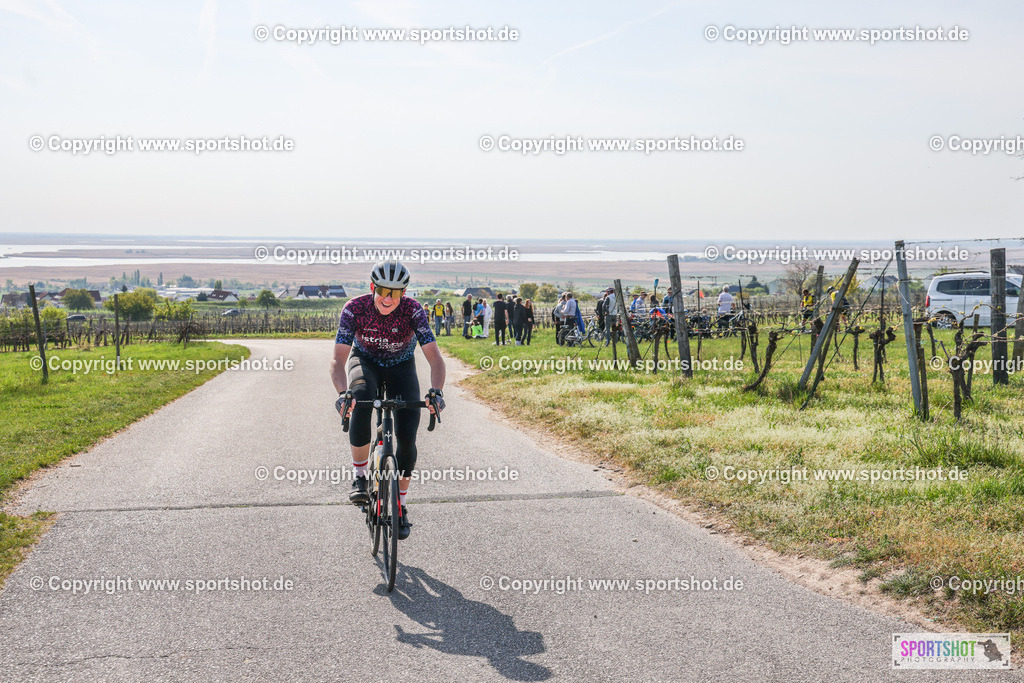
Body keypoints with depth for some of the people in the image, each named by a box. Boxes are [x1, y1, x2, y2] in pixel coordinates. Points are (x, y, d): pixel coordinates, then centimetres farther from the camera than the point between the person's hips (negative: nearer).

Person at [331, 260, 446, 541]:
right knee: (360, 401, -36)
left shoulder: (413, 310, -28)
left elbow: (434, 357, -33)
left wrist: (436, 391, -51)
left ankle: (400, 506, 9)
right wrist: (343, 392, -51)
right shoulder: (355, 308, -28)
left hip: (401, 367, 1)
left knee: (407, 436, -12)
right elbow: (338, 359, -32)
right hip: (365, 362, -1)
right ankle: (360, 477, -18)